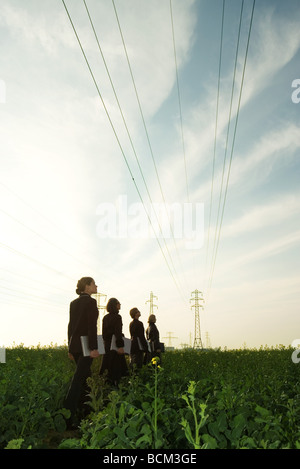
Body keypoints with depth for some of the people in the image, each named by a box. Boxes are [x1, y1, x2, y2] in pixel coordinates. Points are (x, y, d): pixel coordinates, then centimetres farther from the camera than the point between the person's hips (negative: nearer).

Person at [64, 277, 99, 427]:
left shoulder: (73, 303, 12)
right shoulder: (90, 301, -10)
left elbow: (71, 325, 14)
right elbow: (92, 326, -17)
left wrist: (70, 348, 18)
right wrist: (94, 347, -17)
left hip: (74, 344, 8)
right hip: (86, 345, -8)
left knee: (85, 376, 20)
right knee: (79, 378, -5)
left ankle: (81, 408, 31)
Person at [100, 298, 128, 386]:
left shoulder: (105, 317, 10)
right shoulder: (117, 317, -12)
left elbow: (104, 332, 13)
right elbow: (118, 332, -19)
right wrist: (120, 345, -21)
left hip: (107, 345, 8)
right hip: (115, 345, -8)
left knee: (107, 364, 12)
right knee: (116, 366, -2)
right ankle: (114, 383, 0)